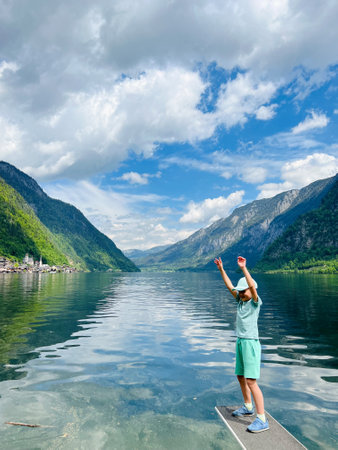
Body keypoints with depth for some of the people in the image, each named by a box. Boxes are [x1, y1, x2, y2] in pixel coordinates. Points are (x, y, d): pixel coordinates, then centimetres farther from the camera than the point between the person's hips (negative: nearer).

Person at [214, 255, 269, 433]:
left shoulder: (255, 302, -9)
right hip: (240, 342, 8)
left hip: (251, 343, -8)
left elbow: (252, 286, -26)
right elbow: (230, 286, 12)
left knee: (251, 381, -9)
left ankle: (262, 420, 0)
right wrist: (221, 269, 10)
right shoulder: (241, 300, 9)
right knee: (241, 377, 20)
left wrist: (243, 268, -31)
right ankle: (248, 407, 39)